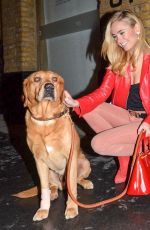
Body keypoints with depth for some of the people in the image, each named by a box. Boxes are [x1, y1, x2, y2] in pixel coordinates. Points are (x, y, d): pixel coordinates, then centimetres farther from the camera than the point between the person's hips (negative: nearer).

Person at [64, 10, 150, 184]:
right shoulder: (118, 62, 6)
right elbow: (102, 93, -3)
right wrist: (76, 103, -20)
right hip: (127, 116, 7)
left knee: (98, 144, -19)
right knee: (89, 109, -11)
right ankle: (123, 154, -1)